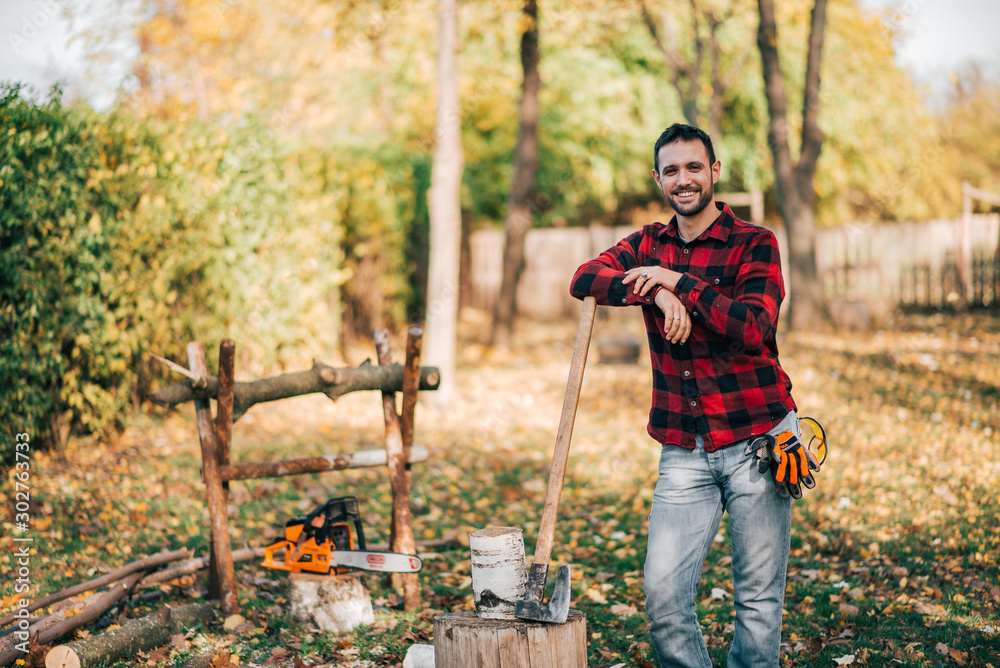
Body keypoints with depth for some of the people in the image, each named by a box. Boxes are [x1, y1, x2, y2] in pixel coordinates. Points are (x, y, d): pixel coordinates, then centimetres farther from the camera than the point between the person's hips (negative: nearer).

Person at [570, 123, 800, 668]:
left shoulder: (754, 245, -2)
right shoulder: (648, 245, 12)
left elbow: (753, 328, -16)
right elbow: (584, 279, -4)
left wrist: (678, 282, -17)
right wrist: (655, 292, -18)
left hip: (757, 441, -3)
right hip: (684, 451, 3)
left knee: (758, 599, 4)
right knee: (663, 593, -3)